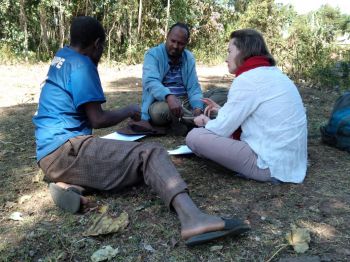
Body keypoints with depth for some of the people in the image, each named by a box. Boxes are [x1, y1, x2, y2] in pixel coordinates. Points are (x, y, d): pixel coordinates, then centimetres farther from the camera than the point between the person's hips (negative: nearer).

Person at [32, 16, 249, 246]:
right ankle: (192, 217, -43)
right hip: (65, 150, -10)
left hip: (51, 154, 10)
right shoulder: (81, 65, -8)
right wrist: (129, 111, 3)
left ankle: (70, 184, -11)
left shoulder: (61, 57, 21)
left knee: (139, 163, 7)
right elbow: (97, 120, -11)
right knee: (149, 154, -20)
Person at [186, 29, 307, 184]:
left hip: (272, 165, -10)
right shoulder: (274, 74, 12)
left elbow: (222, 130, -10)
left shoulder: (247, 79, -15)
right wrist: (223, 110, 17)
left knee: (195, 136, -10)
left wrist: (205, 121, 11)